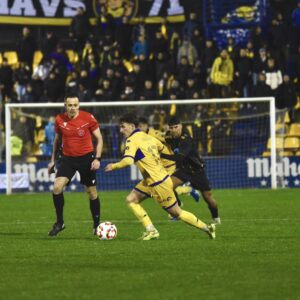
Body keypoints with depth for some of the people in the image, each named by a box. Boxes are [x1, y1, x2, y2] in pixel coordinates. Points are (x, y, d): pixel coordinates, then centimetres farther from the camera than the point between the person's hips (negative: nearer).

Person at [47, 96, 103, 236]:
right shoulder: (59, 120, -3)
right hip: (68, 158, 2)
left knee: (92, 192, 6)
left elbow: (99, 139, -2)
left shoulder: (88, 118, -11)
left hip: (86, 158, -2)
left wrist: (97, 158, -12)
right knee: (57, 187, -15)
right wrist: (53, 160, 15)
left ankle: (97, 225, 22)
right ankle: (59, 223, -1)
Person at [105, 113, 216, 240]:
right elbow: (162, 148, 21)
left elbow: (128, 160, -30)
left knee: (177, 213, 2)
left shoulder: (132, 140, -16)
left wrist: (114, 166, -16)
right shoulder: (147, 136, 9)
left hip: (158, 184, -9)